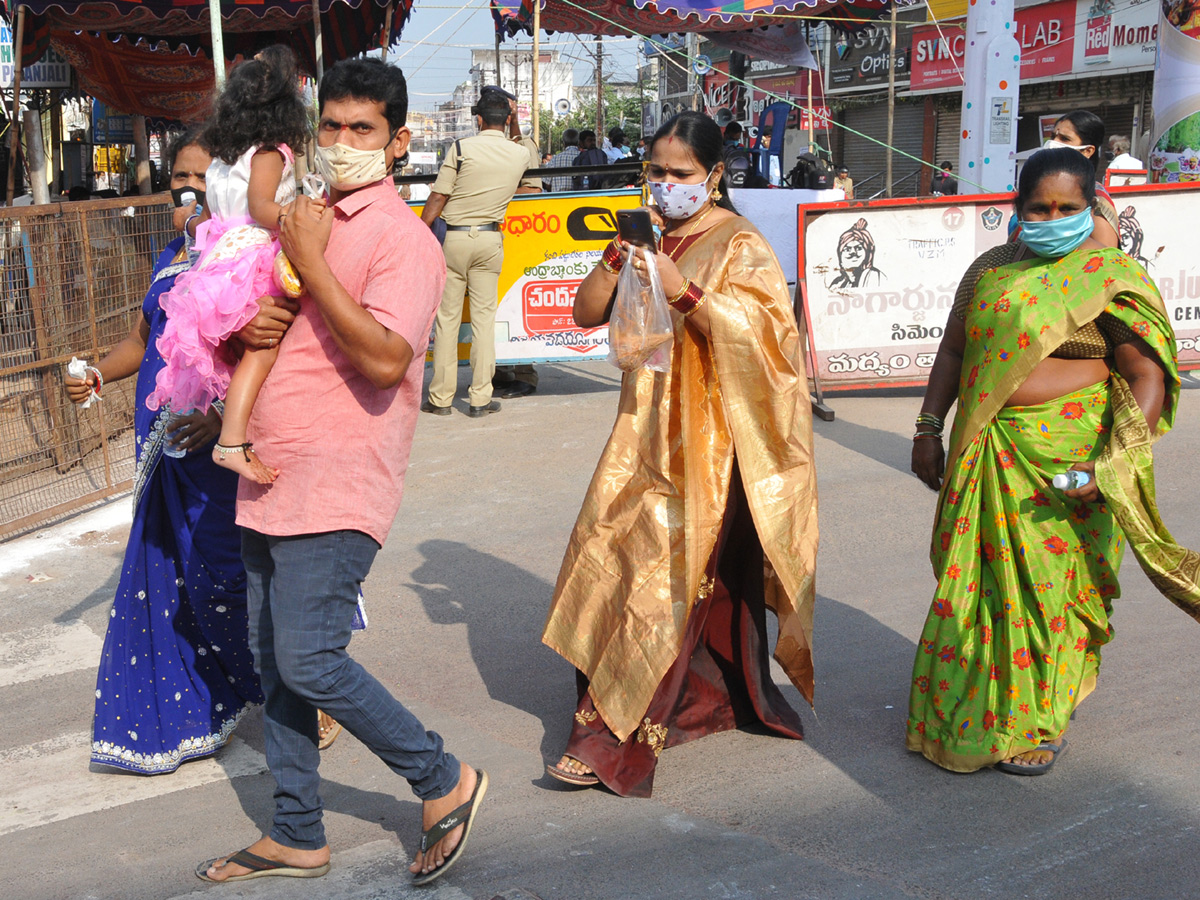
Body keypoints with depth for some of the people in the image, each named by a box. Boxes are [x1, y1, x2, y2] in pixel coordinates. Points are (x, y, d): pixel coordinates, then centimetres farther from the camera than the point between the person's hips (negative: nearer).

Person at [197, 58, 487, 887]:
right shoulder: (306, 219, 15)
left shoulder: (401, 237, -10)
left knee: (309, 661, -12)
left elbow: (385, 359, -24)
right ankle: (297, 837, 27)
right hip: (272, 478, 8)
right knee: (273, 660, 12)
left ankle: (444, 782, 10)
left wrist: (311, 262, -20)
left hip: (338, 485, -8)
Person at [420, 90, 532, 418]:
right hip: (491, 240, 2)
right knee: (484, 316, 5)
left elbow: (438, 198, -7)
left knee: (447, 317, 3)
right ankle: (480, 398, 4)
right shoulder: (521, 155, 2)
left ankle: (440, 397, 8)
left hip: (456, 237, -2)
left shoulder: (461, 148, -8)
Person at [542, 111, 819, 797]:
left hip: (707, 440, -7)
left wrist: (683, 291, -26)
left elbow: (752, 338, -18)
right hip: (648, 431, 7)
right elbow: (587, 313, 6)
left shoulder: (741, 247, -6)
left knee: (662, 574, -8)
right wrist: (619, 255, -10)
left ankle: (614, 742, -4)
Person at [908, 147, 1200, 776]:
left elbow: (1148, 378, -10)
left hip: (1065, 462, -4)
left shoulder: (1111, 278, -7)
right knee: (979, 578, 11)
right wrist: (929, 430, 12)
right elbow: (954, 350, 16)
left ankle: (1042, 723, 23)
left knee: (1047, 584, 3)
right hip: (984, 457, 5)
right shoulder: (992, 269, 9)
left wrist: (1113, 464, -19)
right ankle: (968, 711, 30)